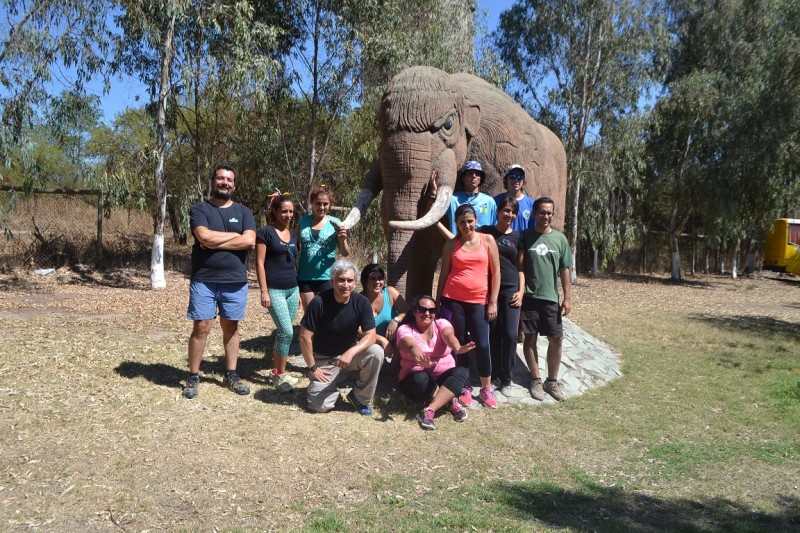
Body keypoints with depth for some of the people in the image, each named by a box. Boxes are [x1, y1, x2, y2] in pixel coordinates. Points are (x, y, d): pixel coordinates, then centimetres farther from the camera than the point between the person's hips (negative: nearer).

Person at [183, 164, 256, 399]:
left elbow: (249, 241, -9)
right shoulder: (200, 209, 1)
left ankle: (231, 375, 21)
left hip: (235, 281, 3)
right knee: (201, 327, -2)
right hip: (204, 280, -2)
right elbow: (204, 236, -18)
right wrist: (235, 234, -8)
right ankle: (193, 377, 10)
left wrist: (215, 243, -11)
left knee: (231, 328, 11)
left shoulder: (243, 212, 8)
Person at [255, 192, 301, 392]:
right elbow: (260, 263, -9)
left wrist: (298, 290, 18)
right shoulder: (265, 233, -6)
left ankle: (275, 371, 21)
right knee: (287, 331, -12)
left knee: (282, 332, 10)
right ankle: (281, 374, 2)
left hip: (292, 289, 6)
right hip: (275, 290, -6)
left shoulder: (293, 235, 13)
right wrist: (264, 291, -14)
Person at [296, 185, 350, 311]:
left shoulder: (335, 223, -1)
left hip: (327, 277, -2)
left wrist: (342, 239, -19)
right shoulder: (303, 221, 4)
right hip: (305, 277, 2)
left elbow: (345, 253, 0)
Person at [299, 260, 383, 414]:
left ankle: (360, 397, -5)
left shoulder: (361, 302, -15)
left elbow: (370, 335, -17)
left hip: (350, 353, 2)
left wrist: (351, 352, -34)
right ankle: (335, 382, 19)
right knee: (320, 406, -16)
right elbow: (305, 337, -16)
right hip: (324, 359, -2)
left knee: (376, 352, -28)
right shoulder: (319, 302, -22)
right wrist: (312, 367, -12)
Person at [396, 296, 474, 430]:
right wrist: (415, 351, -56)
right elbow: (409, 344, -30)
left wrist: (457, 348, -49)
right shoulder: (404, 329, -6)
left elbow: (449, 335, -24)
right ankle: (451, 403, -20)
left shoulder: (441, 324, 1)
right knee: (420, 378, -36)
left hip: (442, 376, 2)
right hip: (416, 378, -2)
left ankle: (429, 410, -36)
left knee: (462, 372, -28)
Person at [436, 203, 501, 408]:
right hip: (453, 300, 1)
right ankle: (464, 387, 19)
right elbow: (444, 273, 8)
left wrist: (493, 302, -3)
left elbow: (496, 272, 2)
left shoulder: (487, 240, 3)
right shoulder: (451, 244, 5)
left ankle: (486, 389, 14)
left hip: (478, 301, 0)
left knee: (482, 344, -3)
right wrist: (437, 301, 6)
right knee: (458, 344, 6)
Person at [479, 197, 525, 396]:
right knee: (493, 335, 4)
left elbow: (521, 267, 11)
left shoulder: (517, 237, 9)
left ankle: (506, 379, 9)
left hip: (511, 290, 1)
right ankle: (493, 375, 19)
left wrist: (521, 291, 2)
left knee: (510, 335, -4)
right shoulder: (486, 232, 4)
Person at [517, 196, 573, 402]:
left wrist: (567, 297, 3)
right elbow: (519, 266, -1)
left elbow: (564, 270, 5)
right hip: (529, 296, -2)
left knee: (556, 339, 3)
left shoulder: (560, 238, 4)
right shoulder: (525, 236, 0)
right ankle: (536, 380, 18)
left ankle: (552, 381, 18)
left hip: (551, 297, 2)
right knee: (530, 337, 5)